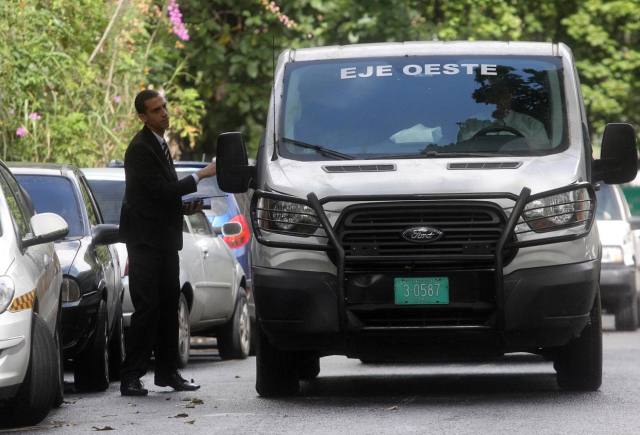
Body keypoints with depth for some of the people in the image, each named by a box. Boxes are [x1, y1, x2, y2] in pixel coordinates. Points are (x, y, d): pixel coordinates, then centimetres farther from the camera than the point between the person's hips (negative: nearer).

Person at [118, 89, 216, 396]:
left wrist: (184, 207, 9)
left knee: (168, 307, 11)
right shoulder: (140, 149, -14)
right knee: (147, 308, -11)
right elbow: (161, 190, -21)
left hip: (165, 239, 9)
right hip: (146, 239, -9)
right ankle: (131, 377, -9)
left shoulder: (158, 144, 16)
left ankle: (167, 371, 18)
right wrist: (200, 176, -16)